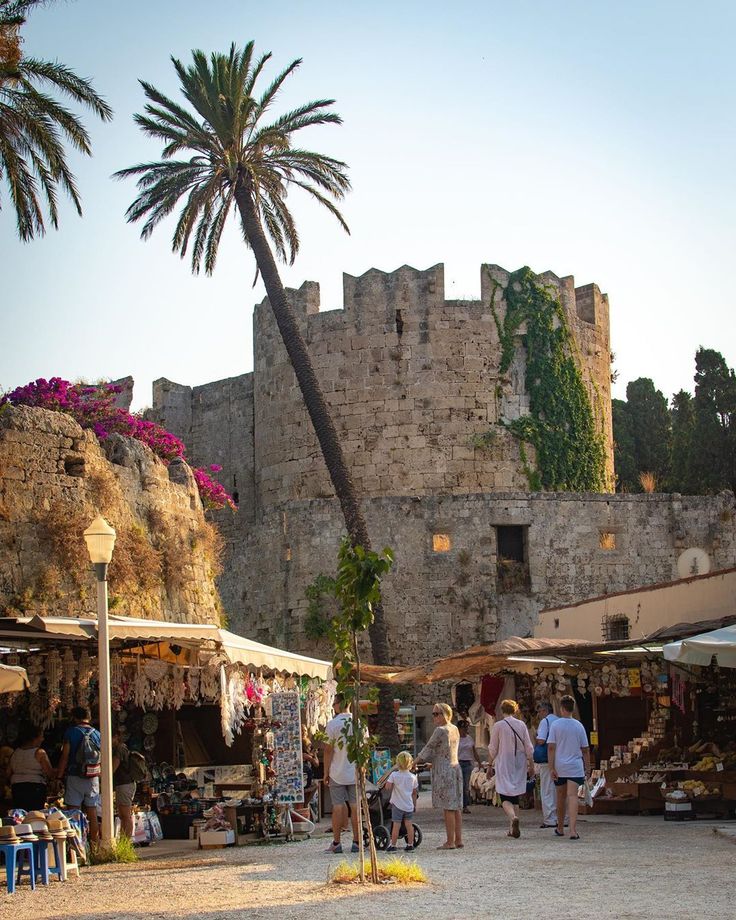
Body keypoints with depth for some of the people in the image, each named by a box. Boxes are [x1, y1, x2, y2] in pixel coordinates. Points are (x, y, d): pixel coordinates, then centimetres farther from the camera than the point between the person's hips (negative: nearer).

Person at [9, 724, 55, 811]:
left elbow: (11, 772, 14)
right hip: (35, 787, -6)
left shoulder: (16, 752, 10)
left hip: (16, 787, 6)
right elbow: (50, 773, -8)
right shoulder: (39, 752, -8)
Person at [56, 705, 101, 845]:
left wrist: (59, 776, -2)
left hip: (75, 777, -4)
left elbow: (65, 757, -8)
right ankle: (94, 844, 13)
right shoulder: (97, 734, 7)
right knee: (92, 815, 10)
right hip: (93, 778, 4)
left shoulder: (70, 732, -5)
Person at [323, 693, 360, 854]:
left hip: (337, 773, -3)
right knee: (355, 806, 5)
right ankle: (356, 842, 7)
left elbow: (328, 750, -8)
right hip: (356, 772, 3)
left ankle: (336, 843, 5)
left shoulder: (333, 723, -9)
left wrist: (326, 773, 0)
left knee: (338, 806, 2)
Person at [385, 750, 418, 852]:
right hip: (409, 805, 3)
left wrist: (392, 788, 6)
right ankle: (410, 845, 12)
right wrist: (414, 805, 18)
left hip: (397, 804, -3)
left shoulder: (394, 775, -8)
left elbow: (388, 786, -17)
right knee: (409, 824, 10)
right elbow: (415, 792, 8)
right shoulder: (413, 777, 2)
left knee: (396, 824, -1)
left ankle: (393, 846, 3)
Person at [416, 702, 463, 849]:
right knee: (456, 807, 9)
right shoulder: (454, 729, 13)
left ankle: (450, 841, -5)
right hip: (455, 768, 9)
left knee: (448, 808, -6)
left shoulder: (440, 730, -13)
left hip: (444, 771, -9)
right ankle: (458, 840, 11)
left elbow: (429, 748, -6)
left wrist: (415, 762, 7)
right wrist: (427, 761, 25)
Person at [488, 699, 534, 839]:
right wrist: (531, 765, 11)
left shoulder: (498, 726, -6)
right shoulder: (521, 725, 3)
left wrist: (490, 765, 7)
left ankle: (513, 817, -32)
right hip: (519, 765, 4)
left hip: (504, 765, -4)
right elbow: (529, 748, 4)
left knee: (505, 797, -4)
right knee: (515, 796, 13)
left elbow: (493, 749, -3)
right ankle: (513, 829, 11)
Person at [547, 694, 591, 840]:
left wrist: (552, 768, -7)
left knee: (561, 797, 14)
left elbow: (551, 747, -8)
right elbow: (585, 750, 7)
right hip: (576, 767, 0)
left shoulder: (555, 725, -2)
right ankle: (573, 830, -22)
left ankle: (560, 829, 28)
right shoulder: (579, 726, 4)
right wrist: (587, 769, 15)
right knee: (572, 796, -9)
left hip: (559, 767, 0)